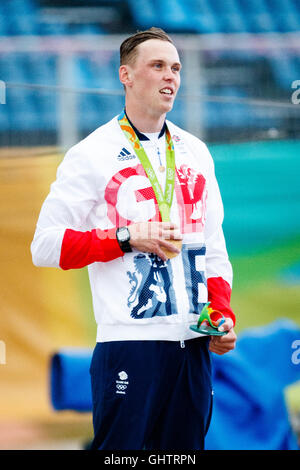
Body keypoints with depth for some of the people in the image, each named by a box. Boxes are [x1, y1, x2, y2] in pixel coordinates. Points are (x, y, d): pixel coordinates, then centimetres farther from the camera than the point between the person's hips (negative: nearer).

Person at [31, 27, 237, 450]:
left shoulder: (196, 153, 16)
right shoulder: (93, 154, -1)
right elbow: (45, 245, -5)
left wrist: (223, 312, 7)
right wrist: (127, 238, -13)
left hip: (194, 343, 5)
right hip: (131, 341, -5)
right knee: (120, 449, -8)